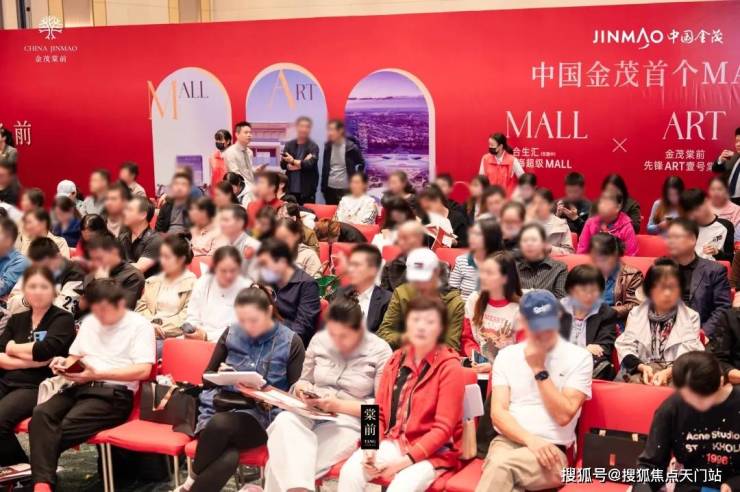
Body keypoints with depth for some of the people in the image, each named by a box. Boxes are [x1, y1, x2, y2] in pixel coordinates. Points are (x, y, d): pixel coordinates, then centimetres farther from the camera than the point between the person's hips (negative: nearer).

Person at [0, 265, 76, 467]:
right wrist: (30, 361, -9)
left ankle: (20, 466, -6)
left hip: (37, 386, -5)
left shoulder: (63, 319, 3)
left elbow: (45, 351, -14)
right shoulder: (16, 320, 20)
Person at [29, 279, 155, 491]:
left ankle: (40, 472, -12)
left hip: (115, 394, -6)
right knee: (41, 413, -25)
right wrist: (65, 364, 1)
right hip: (82, 387, 6)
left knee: (68, 426, -31)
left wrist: (97, 374, -16)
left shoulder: (139, 325, -1)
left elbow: (143, 370, -10)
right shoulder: (89, 322, 21)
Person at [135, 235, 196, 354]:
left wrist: (161, 327, -11)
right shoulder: (154, 281, 23)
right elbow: (141, 307, 15)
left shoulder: (191, 283, 3)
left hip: (173, 337, -5)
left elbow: (187, 316, -6)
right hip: (148, 333, 5)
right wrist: (150, 324, -6)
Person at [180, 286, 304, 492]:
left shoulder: (291, 342, 1)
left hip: (262, 415, -1)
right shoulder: (231, 334, 9)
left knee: (221, 424, -36)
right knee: (228, 458, -35)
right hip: (220, 407, 2)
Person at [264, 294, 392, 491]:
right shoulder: (319, 340, 6)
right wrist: (303, 390, -8)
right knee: (284, 421, -35)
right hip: (312, 414, 4)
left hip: (349, 422, -4)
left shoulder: (380, 351, -5)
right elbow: (303, 381, 18)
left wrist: (339, 405, -16)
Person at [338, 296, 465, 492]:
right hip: (392, 442, 5)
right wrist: (372, 449, -10)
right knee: (350, 472, -20)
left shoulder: (450, 367, -10)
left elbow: (443, 428, -13)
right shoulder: (396, 360, 7)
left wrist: (405, 460, -20)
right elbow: (379, 411, 8)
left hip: (433, 451, -5)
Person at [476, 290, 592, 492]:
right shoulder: (507, 355, 11)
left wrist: (539, 369, -7)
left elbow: (564, 415, -7)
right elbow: (498, 412, 2)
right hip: (507, 442, 2)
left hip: (551, 451, -2)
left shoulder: (579, 357, 2)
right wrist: (529, 439, -15)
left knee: (501, 465, -34)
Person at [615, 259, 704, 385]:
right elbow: (625, 348, 4)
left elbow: (689, 356, -2)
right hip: (640, 371, 1)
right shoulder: (636, 314, 15)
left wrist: (668, 372, -20)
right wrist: (642, 367, -15)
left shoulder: (690, 317, 10)